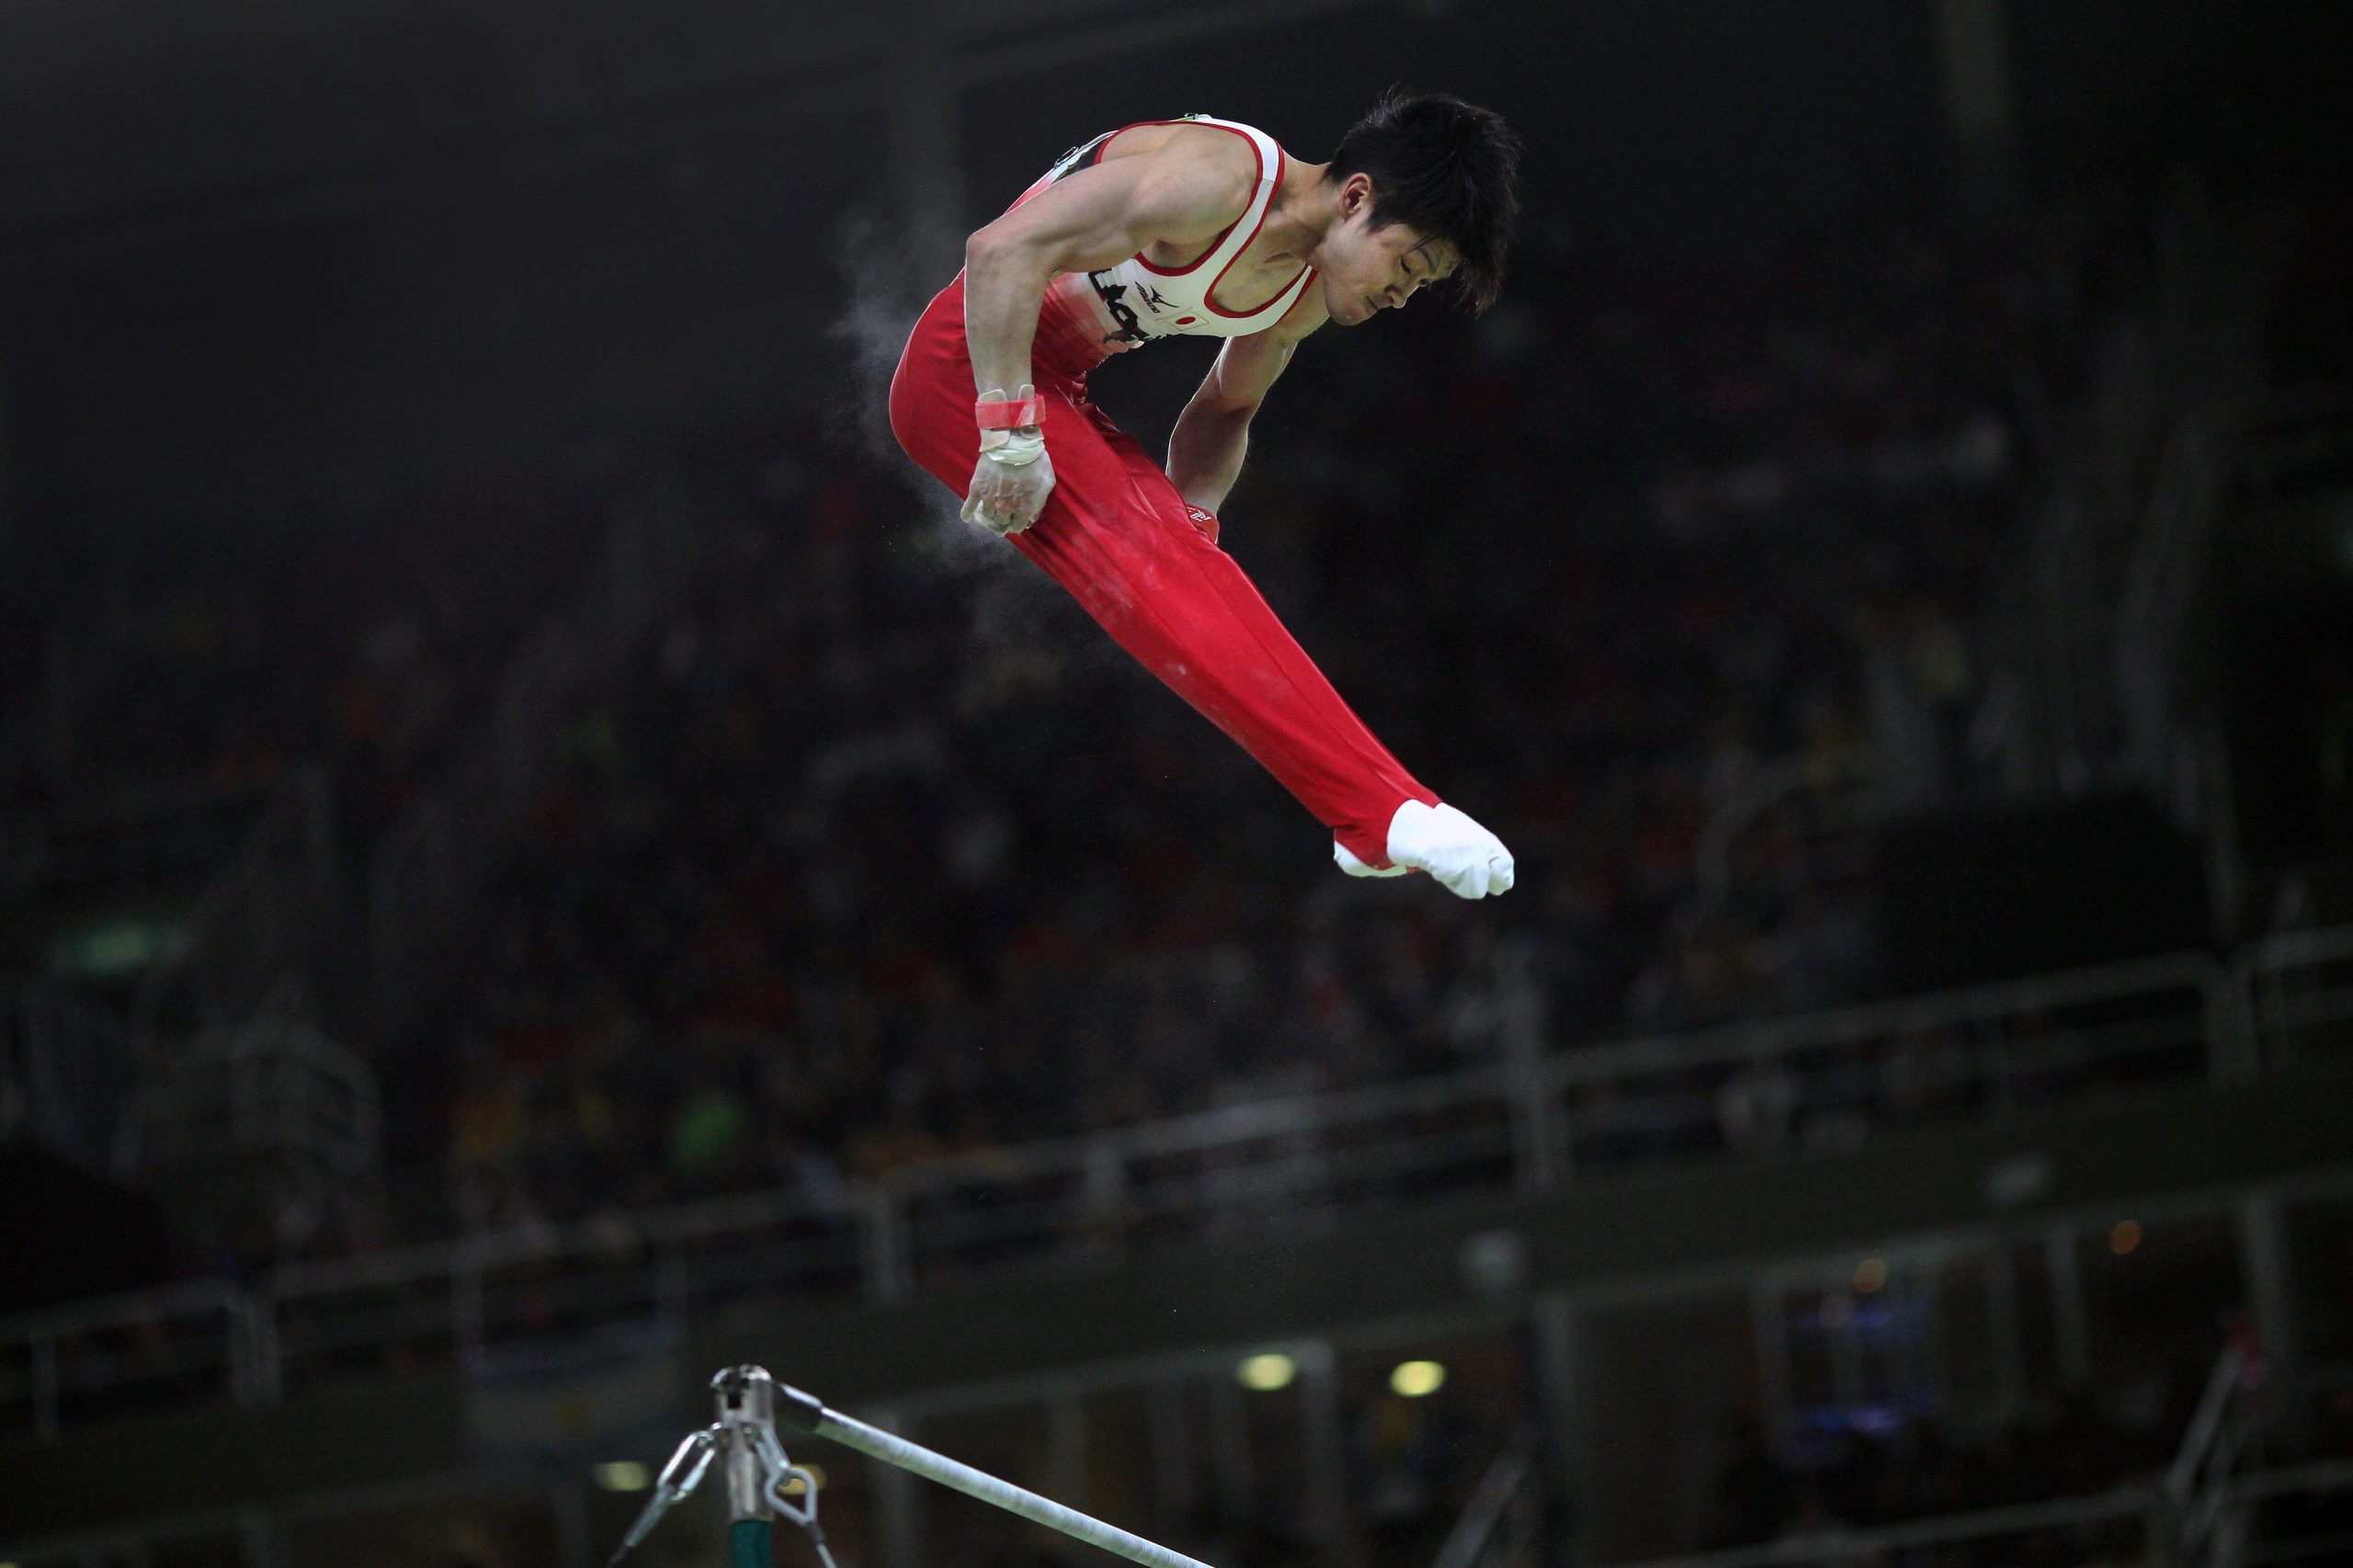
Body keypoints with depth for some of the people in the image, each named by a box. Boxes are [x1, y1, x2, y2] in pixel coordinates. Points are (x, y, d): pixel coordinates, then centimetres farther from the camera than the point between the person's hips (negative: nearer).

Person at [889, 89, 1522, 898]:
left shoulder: (1307, 292, 6)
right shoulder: (1216, 178, -24)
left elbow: (1226, 406, 24)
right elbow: (1002, 248, -28)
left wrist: (1193, 519, 9)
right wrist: (1011, 431, -31)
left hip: (1054, 388, 10)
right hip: (973, 367, -10)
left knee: (1198, 578, -1)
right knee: (1156, 579, -22)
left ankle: (1378, 827, -7)